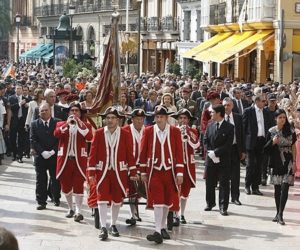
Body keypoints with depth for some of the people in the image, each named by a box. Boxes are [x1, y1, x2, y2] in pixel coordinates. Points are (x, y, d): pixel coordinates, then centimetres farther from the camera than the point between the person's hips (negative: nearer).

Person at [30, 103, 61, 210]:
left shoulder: (57, 123, 1)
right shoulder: (34, 124, 3)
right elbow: (33, 140, -3)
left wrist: (53, 151, -14)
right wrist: (43, 152, -14)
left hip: (54, 156, 0)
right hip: (40, 156, 0)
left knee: (55, 179, 10)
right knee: (41, 180, 1)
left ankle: (56, 198, 27)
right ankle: (41, 202, 5)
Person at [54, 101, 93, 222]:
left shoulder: (85, 126, 7)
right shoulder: (61, 124, 10)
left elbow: (89, 136, -14)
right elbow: (56, 133, -12)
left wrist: (80, 123, -16)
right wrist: (67, 123, -19)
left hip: (79, 159, -2)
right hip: (65, 159, 2)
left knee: (78, 186, -7)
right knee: (65, 185, 10)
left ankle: (78, 211, -8)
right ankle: (70, 208, 26)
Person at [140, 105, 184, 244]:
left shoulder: (175, 131, -1)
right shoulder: (148, 131, -2)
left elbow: (179, 153, 0)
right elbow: (143, 153, 4)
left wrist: (179, 173, -4)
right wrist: (143, 172, 4)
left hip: (170, 171, 2)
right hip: (155, 171, -2)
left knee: (167, 201, 11)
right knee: (158, 201, -10)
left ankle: (162, 228, 26)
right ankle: (158, 232, -13)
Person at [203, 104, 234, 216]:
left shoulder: (229, 127, -7)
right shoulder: (210, 126, 9)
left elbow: (228, 145, -13)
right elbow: (205, 140, 8)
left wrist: (216, 152, -16)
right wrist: (210, 152, -8)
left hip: (223, 160, -5)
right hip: (210, 158, 5)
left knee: (224, 184, -2)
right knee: (209, 182, 12)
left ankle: (223, 207, 2)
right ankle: (210, 203, 28)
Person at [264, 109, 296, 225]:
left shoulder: (290, 131, -1)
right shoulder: (271, 132, 0)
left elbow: (293, 147, 4)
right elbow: (266, 148, 4)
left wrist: (294, 162, -2)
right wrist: (272, 142, -16)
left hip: (288, 163, -1)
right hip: (276, 162, 1)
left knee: (284, 188, -11)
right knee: (277, 189, 7)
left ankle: (280, 214, -11)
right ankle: (278, 213, 19)